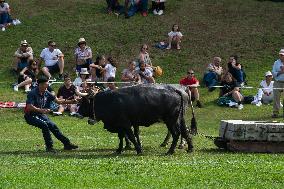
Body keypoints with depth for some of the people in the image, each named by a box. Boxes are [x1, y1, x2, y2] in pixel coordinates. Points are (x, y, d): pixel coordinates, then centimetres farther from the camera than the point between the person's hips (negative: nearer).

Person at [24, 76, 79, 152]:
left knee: (53, 126, -2)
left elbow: (58, 101, 5)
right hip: (31, 116, -7)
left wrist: (71, 101, -5)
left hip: (40, 115, 7)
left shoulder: (46, 93, 2)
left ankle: (67, 144, 5)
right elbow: (29, 107, -29)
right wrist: (42, 110, -40)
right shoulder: (33, 93, -20)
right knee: (44, 125, -27)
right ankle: (49, 147, -18)